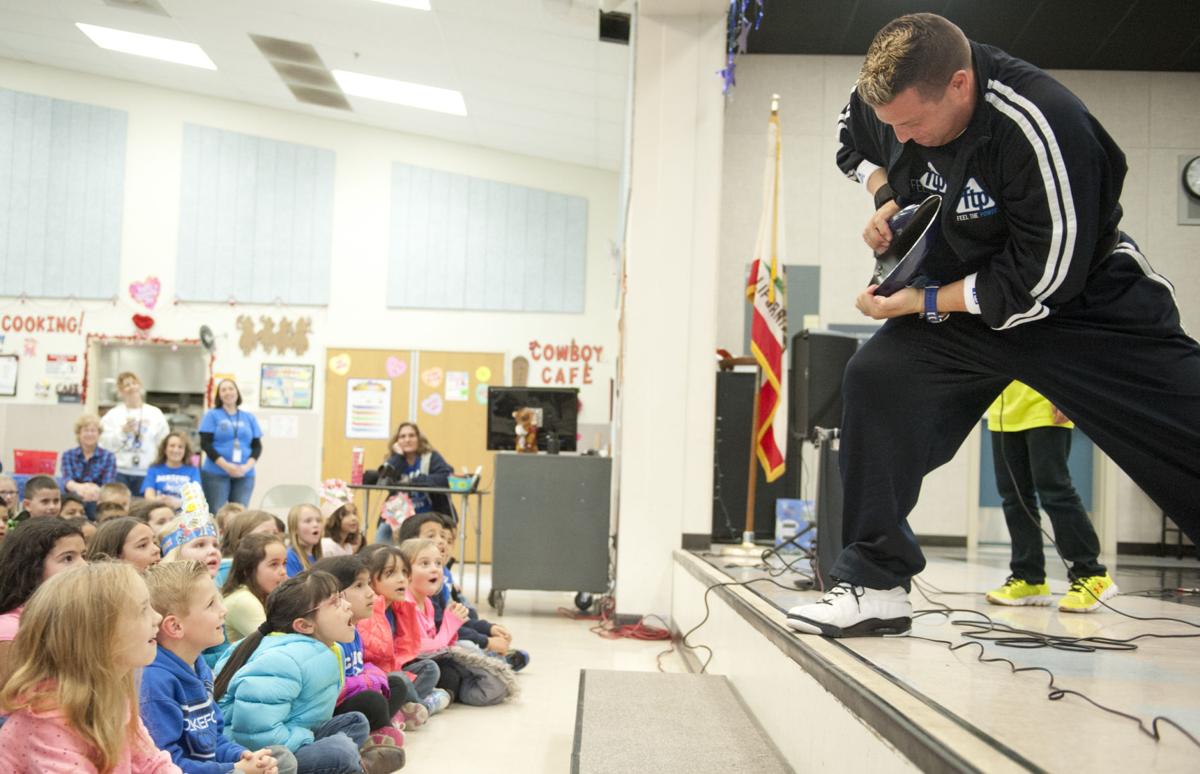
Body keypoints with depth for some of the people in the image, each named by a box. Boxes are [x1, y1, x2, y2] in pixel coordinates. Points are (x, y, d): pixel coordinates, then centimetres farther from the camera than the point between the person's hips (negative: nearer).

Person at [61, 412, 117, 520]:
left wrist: (96, 491, -32)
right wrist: (78, 487, -32)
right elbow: (67, 480, -6)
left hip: (97, 502, -1)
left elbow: (108, 485, -6)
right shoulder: (68, 455, 10)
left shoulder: (109, 457, 5)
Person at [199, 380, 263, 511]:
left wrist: (247, 466, -9)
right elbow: (205, 444, -3)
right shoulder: (212, 415, 6)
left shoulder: (249, 418, 13)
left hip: (245, 475, 2)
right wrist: (226, 466, -14)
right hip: (216, 474, -2)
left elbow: (257, 446, 10)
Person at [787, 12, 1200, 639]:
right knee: (876, 378, -14)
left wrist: (924, 302, -22)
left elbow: (1044, 284, -29)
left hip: (1086, 302, -5)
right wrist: (886, 198, -5)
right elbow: (854, 143, 14)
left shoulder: (1041, 127, -33)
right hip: (961, 294, 5)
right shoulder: (888, 95, -13)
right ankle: (875, 585, -8)